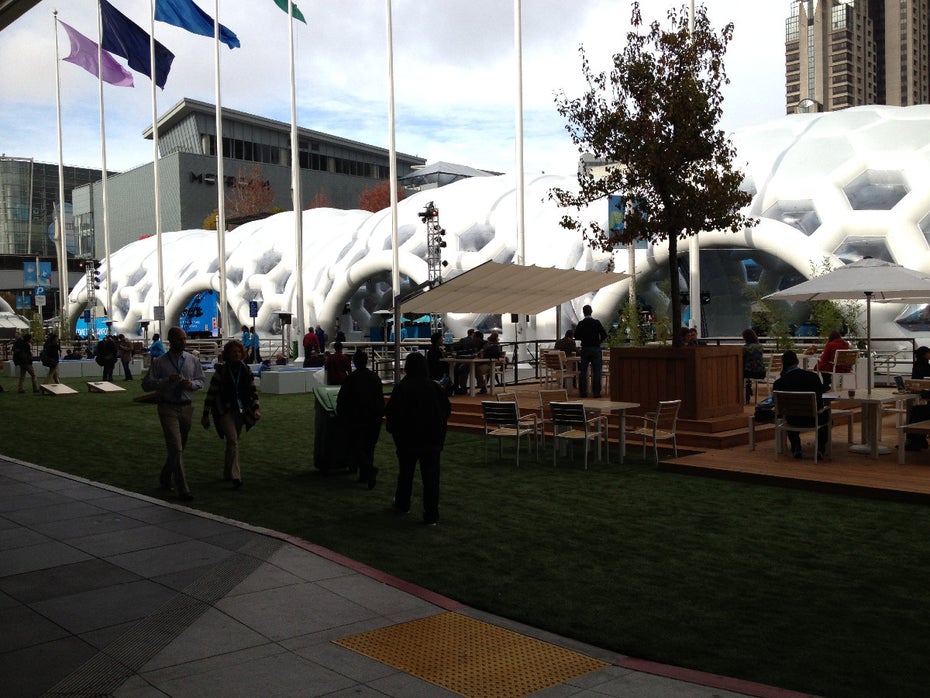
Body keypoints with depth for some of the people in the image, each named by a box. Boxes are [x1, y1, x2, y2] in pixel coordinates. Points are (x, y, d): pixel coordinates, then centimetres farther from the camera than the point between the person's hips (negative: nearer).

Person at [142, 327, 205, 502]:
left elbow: (201, 381, 13)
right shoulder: (160, 362, -6)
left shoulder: (192, 360, 4)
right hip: (168, 408, -4)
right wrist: (168, 380, -21)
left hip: (187, 408, 5)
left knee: (178, 447, 16)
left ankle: (165, 479, 38)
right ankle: (183, 490, -9)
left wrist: (191, 384, -10)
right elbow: (146, 384, -8)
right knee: (176, 449, -11)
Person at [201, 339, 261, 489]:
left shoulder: (246, 371, 4)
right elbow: (211, 393, -3)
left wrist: (256, 408, -7)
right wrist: (205, 415, -2)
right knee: (233, 440, -17)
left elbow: (253, 391, 7)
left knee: (232, 441, 14)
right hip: (225, 411, -4)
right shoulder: (221, 371, -6)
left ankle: (228, 473, 29)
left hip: (240, 411, 4)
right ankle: (235, 476, -21)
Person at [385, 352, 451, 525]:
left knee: (405, 473, 19)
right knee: (430, 477, 2)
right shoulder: (435, 387, -7)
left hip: (407, 439, 0)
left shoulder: (401, 388, -13)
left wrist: (393, 430, 5)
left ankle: (402, 504, 35)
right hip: (432, 439, 0)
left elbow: (390, 412, -13)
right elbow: (447, 409, 0)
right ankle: (432, 515, -2)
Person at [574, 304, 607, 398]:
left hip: (585, 349, 2)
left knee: (583, 371, 9)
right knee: (596, 371, 1)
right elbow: (604, 335, -7)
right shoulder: (597, 323, -6)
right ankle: (596, 392, -3)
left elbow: (576, 336, -1)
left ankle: (582, 392, 9)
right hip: (596, 348, -1)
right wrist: (599, 341, 10)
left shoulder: (581, 324, -3)